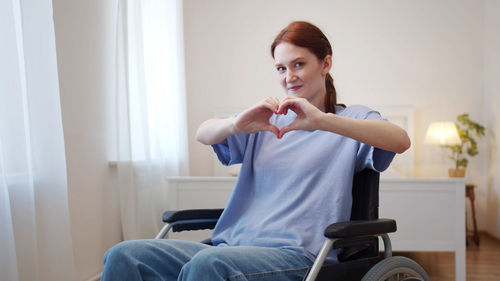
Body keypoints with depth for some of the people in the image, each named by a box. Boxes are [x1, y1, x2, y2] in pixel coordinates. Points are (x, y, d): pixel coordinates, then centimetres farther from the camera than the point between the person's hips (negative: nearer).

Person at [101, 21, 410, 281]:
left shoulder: (351, 119, 10)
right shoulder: (268, 121, 23)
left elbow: (401, 141, -10)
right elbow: (203, 134, 13)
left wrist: (322, 120, -23)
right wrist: (237, 123, -11)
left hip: (297, 255, -5)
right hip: (231, 246, 5)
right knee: (124, 255, -17)